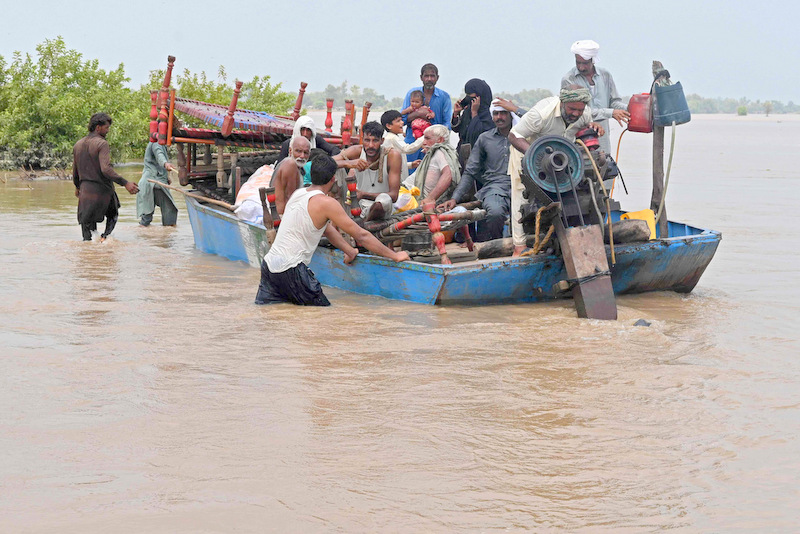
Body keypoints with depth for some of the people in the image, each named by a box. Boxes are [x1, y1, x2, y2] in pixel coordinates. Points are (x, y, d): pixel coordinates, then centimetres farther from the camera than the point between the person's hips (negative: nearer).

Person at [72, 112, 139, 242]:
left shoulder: (77, 145, 10)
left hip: (86, 191, 4)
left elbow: (75, 171, 17)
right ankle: (106, 235, 0)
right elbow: (106, 169, -24)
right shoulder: (102, 144, -12)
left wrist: (77, 187, 35)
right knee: (113, 214, 20)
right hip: (103, 190, -4)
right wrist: (125, 183, -25)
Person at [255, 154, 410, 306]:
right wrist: (395, 256, 0)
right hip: (290, 270, -8)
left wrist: (350, 251, 29)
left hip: (269, 264, 8)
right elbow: (361, 235, -7)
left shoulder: (297, 194, 15)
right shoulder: (326, 203, -10)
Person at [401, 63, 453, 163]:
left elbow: (447, 123, 0)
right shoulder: (412, 93, 7)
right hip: (412, 142, 1)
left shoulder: (444, 97, 4)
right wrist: (418, 113, -14)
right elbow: (402, 119, 3)